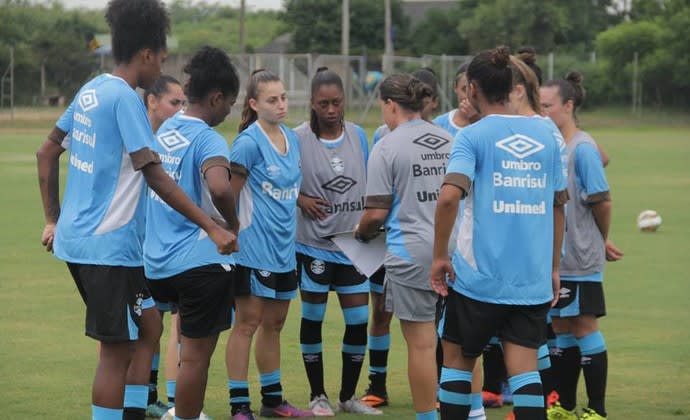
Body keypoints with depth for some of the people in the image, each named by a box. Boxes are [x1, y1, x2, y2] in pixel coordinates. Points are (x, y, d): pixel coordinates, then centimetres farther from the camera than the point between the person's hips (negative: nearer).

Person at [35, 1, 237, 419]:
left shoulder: (92, 90, 10)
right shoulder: (125, 98, -15)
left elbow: (47, 153, 18)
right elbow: (154, 175, -21)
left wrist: (54, 220, 23)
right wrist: (212, 228, -22)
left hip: (76, 238, 9)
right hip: (109, 246, -9)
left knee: (149, 325, 17)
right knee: (117, 351, -2)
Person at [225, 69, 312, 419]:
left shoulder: (291, 138, 11)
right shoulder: (248, 143, -13)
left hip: (283, 248, 8)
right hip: (254, 247, -8)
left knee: (274, 323, 15)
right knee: (248, 322, -5)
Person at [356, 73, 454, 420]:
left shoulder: (387, 147, -8)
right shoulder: (450, 141, 9)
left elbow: (376, 212, -9)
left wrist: (361, 233, 11)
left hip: (412, 254, -5)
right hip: (455, 248, 5)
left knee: (421, 343, 1)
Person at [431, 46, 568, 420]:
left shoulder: (472, 136, -6)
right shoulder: (545, 135, 8)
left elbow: (449, 197, -20)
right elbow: (558, 205, 12)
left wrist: (439, 256, -10)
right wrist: (553, 269, 20)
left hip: (479, 276, -3)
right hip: (533, 280, 3)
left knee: (457, 359, 13)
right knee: (523, 368, 1)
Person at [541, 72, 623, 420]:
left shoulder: (582, 148, -14)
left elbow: (601, 201, -14)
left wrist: (601, 242, 1)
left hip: (580, 260, -7)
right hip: (555, 258, 7)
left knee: (584, 329, -1)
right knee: (561, 330, 13)